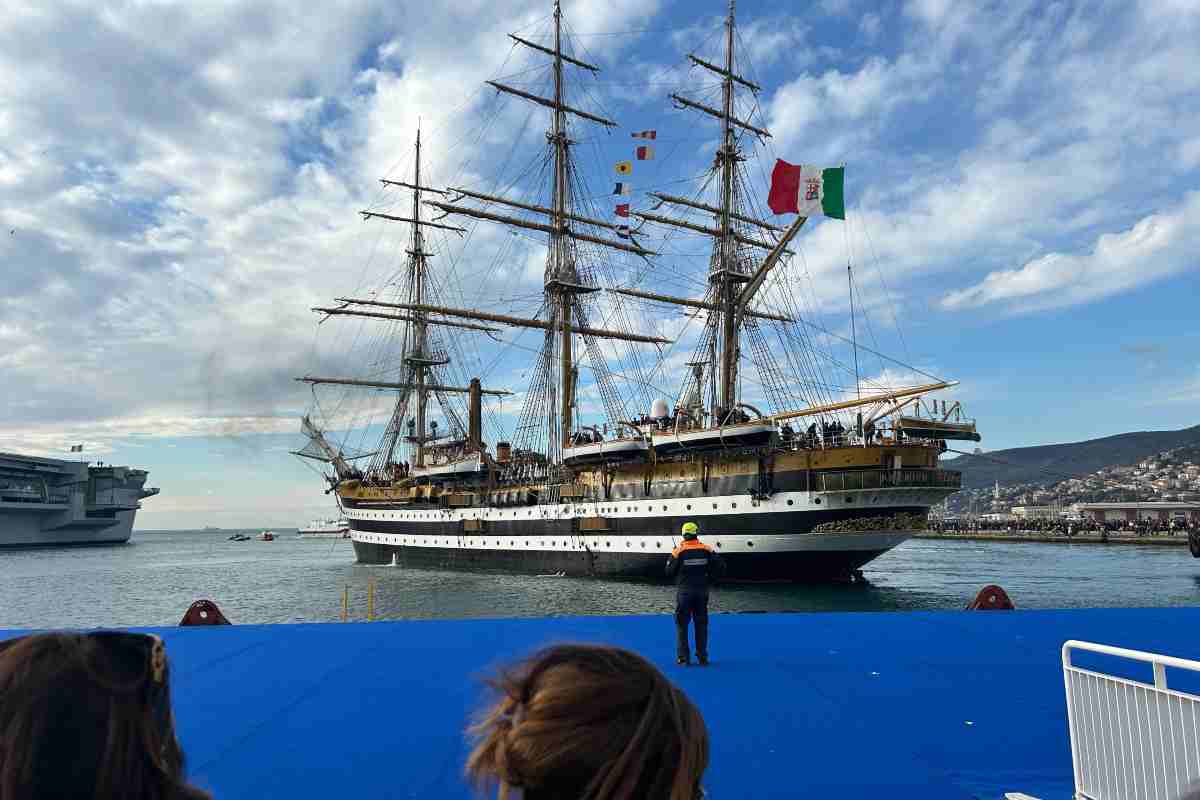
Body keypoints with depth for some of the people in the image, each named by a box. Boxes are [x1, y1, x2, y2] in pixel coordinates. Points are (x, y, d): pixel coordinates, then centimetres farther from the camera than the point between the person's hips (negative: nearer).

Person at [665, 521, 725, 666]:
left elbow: (669, 572, -7)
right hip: (702, 591, 2)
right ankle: (702, 657, 15)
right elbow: (720, 567, -3)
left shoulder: (678, 551, -10)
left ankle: (683, 657, 7)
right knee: (701, 624, 12)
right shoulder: (707, 550, -3)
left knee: (681, 624, 7)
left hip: (684, 591, -2)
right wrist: (708, 579, 4)